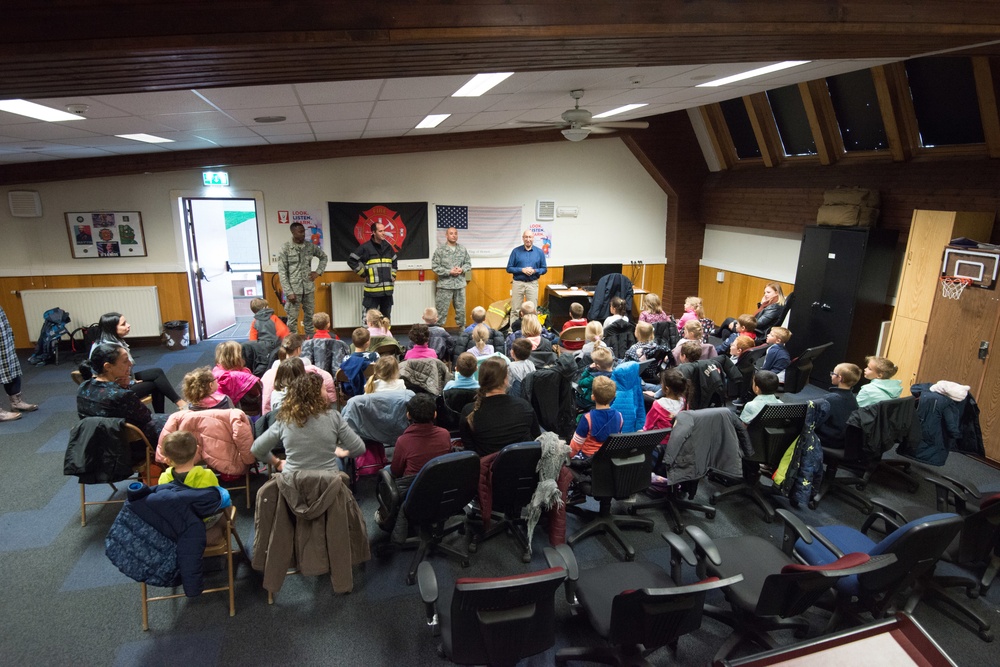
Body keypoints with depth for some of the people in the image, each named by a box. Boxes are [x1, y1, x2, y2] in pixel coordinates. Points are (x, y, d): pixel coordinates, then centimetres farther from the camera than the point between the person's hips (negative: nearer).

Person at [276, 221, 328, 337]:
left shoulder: (310, 246, 2)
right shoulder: (285, 248, -9)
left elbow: (323, 257, 20)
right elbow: (282, 272, -9)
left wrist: (318, 272, 5)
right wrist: (289, 292, -14)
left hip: (309, 288, 4)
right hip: (294, 289, -4)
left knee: (309, 315, 13)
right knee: (293, 318, 1)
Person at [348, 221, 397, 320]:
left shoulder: (388, 246, 10)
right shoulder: (365, 247, -7)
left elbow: (394, 261, 26)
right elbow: (351, 260, -3)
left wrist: (393, 275, 17)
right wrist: (363, 274, -2)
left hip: (387, 289, 5)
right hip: (372, 290, -5)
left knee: (386, 316, 14)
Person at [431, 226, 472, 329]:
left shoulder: (463, 249, 6)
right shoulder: (440, 250, -5)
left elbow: (468, 263, 12)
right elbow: (435, 267, -8)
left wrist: (462, 269, -8)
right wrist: (449, 272, -15)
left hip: (460, 285, 4)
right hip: (445, 285, -4)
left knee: (461, 310, 13)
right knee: (441, 311, -1)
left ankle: (462, 329, 27)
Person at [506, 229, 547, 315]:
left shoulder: (539, 252, 4)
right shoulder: (516, 251, 0)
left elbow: (544, 269, 7)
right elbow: (509, 268, 0)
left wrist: (534, 271, -12)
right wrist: (522, 270, -14)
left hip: (532, 283, 1)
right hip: (518, 283, -1)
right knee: (515, 309, 3)